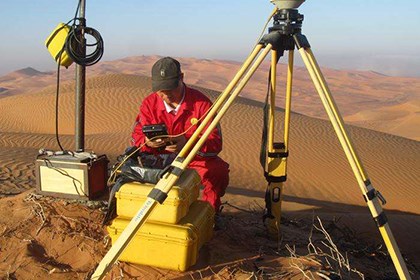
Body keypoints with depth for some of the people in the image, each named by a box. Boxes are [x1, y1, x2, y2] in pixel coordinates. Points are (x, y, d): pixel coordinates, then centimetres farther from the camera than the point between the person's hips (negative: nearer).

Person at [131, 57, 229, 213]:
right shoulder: (150, 103, -7)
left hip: (195, 159, -2)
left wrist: (188, 143, -39)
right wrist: (147, 142, -31)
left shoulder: (200, 102, -15)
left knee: (218, 170, -30)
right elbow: (136, 138, -6)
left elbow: (216, 143, -20)